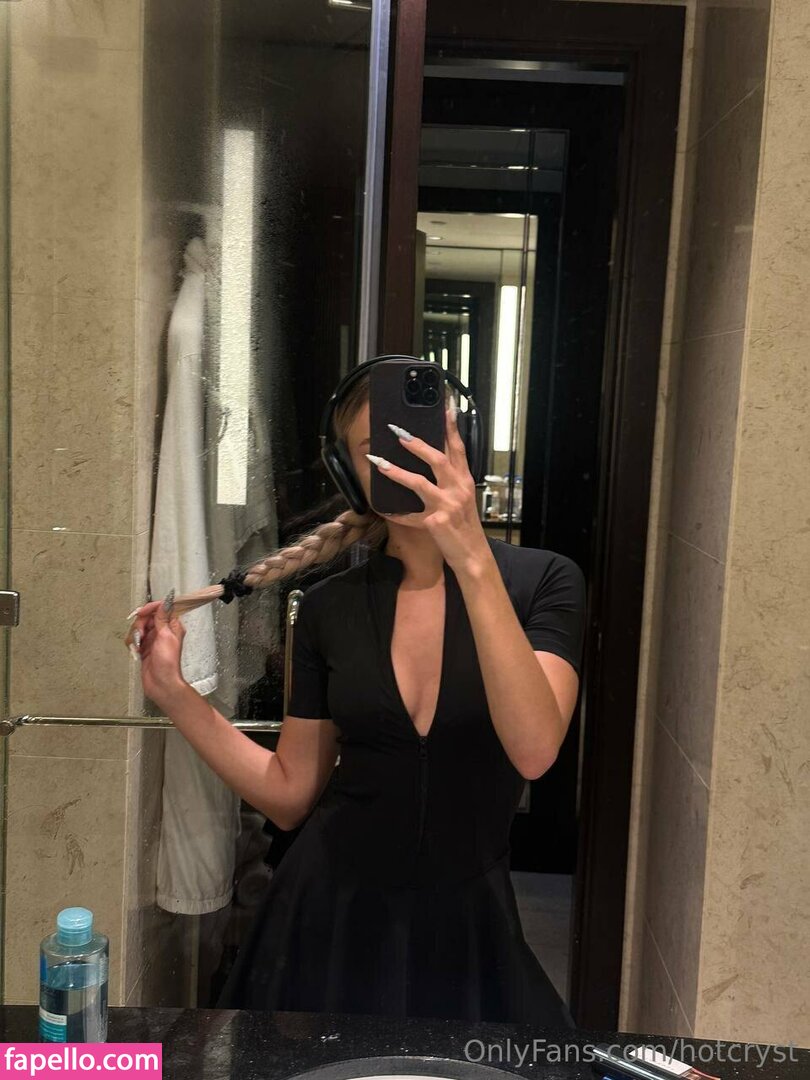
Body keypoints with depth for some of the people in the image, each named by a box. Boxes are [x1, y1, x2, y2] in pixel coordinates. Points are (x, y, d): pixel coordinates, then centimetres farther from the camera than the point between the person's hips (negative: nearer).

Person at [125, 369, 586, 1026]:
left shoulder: (543, 581, -10)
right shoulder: (329, 608, -1)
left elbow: (534, 750, -26)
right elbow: (290, 795, 3)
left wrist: (472, 559, -33)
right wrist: (173, 693, -5)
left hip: (467, 926, -1)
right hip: (333, 916, 2)